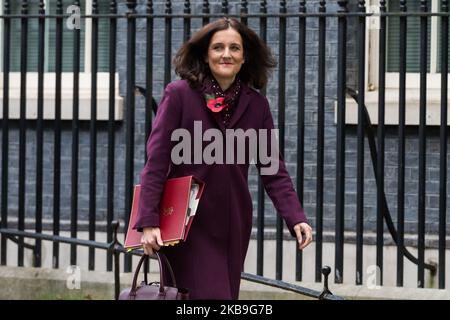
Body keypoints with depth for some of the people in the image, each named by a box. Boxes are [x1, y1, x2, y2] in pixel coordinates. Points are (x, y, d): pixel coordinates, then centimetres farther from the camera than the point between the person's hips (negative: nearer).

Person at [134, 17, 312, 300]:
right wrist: (149, 223, -18)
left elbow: (273, 170, 2)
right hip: (187, 223, -4)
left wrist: (296, 219, -11)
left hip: (234, 226, 4)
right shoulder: (179, 94, -6)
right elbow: (156, 162, -10)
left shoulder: (256, 104, 4)